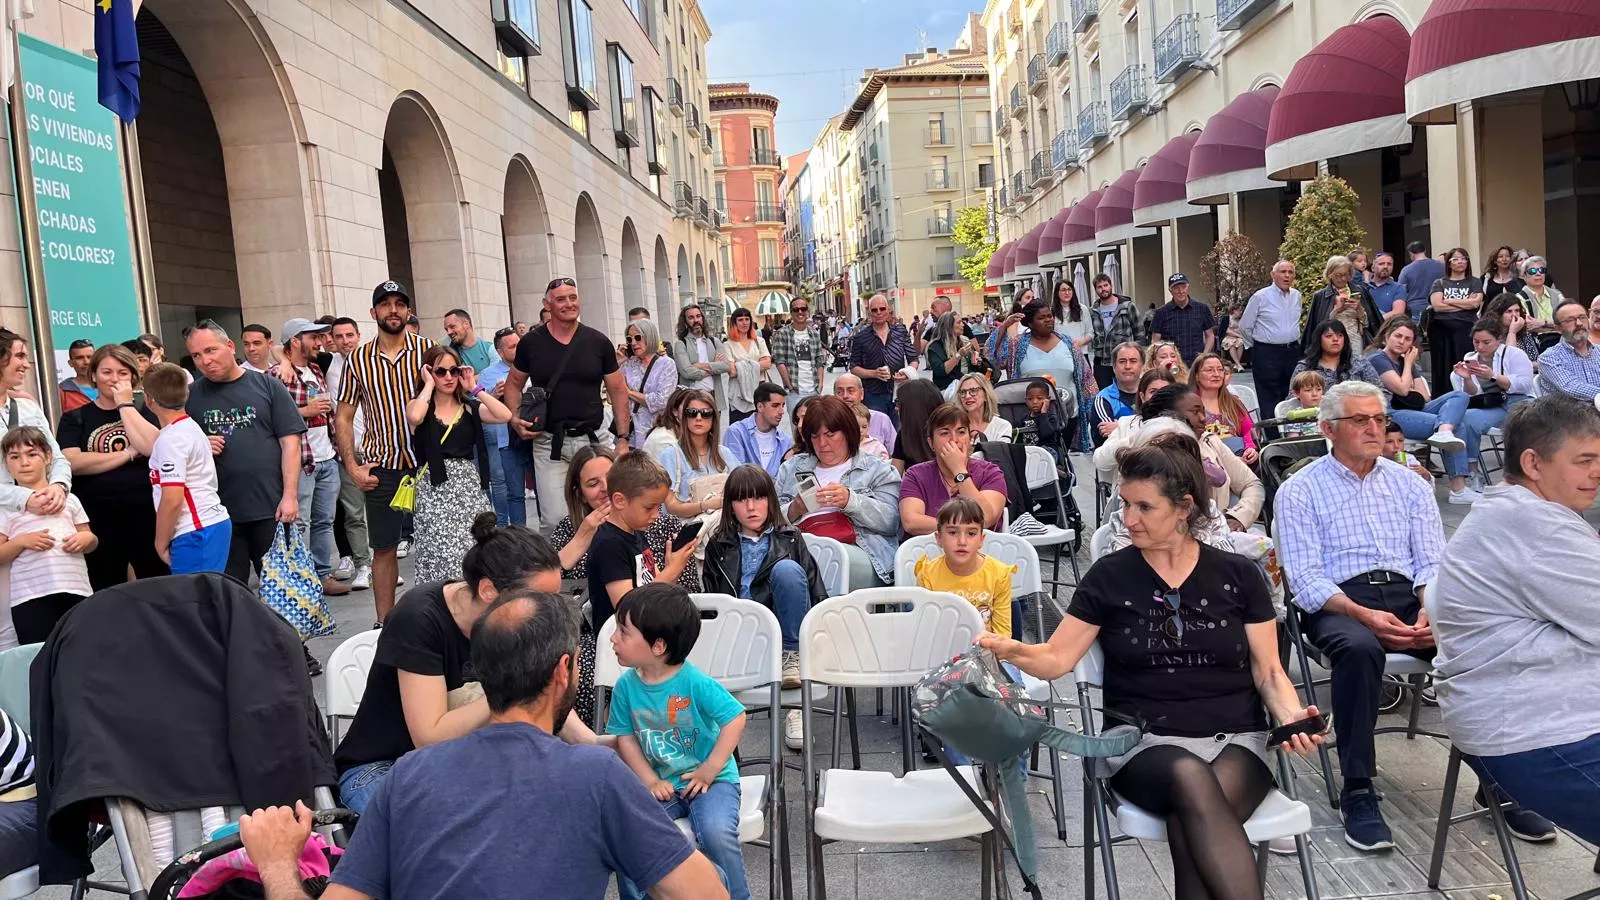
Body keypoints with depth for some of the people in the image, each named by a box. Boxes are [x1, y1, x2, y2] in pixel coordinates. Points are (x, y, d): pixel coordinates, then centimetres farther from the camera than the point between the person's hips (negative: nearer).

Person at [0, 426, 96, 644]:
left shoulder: (68, 499, 13)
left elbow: (91, 539, 19)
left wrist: (86, 539, -3)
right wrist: (21, 541, -13)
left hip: (77, 590, 2)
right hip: (30, 597, -2)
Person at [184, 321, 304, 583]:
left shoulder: (267, 386, 1)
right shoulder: (190, 395, 7)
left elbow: (290, 441, -2)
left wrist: (290, 495, -9)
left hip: (272, 507, -2)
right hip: (219, 513, 2)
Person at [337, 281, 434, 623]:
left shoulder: (427, 350, 0)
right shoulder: (357, 359, 3)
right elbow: (343, 418, 7)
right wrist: (352, 467, -2)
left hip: (426, 464, -1)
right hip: (381, 469, 1)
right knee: (384, 549, 8)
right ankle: (384, 624, 19)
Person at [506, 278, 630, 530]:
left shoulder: (598, 342, 3)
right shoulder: (531, 343, 2)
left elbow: (618, 390, 8)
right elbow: (513, 384, 14)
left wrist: (623, 438, 1)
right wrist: (515, 419, -4)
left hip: (593, 439, 1)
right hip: (548, 442, -1)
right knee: (554, 519, -4)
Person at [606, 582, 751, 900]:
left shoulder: (696, 683, -19)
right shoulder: (626, 686, -5)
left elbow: (735, 720, -15)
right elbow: (626, 738, 3)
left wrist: (709, 771, -14)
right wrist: (650, 781, -8)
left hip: (710, 780, -4)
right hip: (660, 784, 4)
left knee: (716, 832, -28)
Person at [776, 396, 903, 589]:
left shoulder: (877, 470, 18)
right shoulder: (792, 467, 28)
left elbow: (890, 521, 3)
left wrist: (850, 501, -11)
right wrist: (794, 511, -1)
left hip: (855, 549, -2)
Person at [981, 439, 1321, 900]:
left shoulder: (1237, 574, 6)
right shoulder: (1109, 576, 3)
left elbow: (1269, 671, 8)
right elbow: (1056, 659, 0)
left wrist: (1290, 715, -13)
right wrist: (1011, 649, -21)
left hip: (1235, 739, 1)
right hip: (1147, 742, 0)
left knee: (1192, 826, -34)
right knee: (1190, 778, -37)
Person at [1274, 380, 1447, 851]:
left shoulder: (1410, 485, 17)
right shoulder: (1299, 491, 4)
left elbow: (1433, 561, 10)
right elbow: (1306, 579, -4)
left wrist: (1430, 610, -12)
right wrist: (1366, 616, -20)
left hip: (1408, 594, 4)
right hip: (1338, 602, -4)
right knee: (1360, 648, -37)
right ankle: (1357, 792, -26)